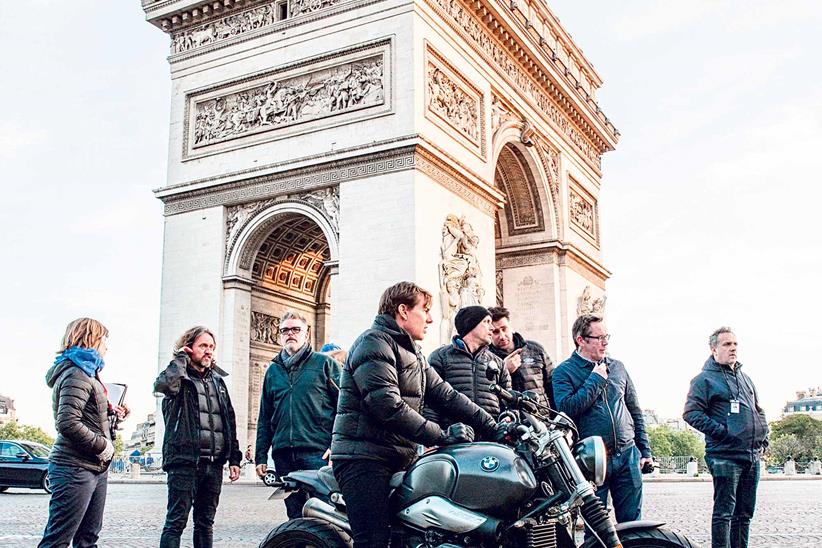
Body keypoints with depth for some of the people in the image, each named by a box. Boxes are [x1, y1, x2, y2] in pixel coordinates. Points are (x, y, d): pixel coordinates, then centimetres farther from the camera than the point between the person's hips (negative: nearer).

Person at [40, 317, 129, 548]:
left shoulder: (87, 373, 19)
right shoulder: (77, 374, -12)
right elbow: (68, 424, -22)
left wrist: (112, 416, 12)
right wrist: (102, 445, -15)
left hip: (96, 468, 10)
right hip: (75, 468, -10)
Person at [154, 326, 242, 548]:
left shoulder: (217, 380, 17)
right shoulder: (179, 376, -1)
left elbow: (229, 420, 18)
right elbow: (163, 384, -27)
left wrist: (234, 458, 13)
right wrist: (182, 358, -11)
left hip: (214, 463, 6)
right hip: (184, 461, -6)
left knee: (205, 523, 11)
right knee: (176, 521, -6)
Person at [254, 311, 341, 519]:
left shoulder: (324, 363, 6)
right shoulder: (273, 371, 20)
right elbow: (264, 418, 22)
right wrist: (261, 457, 15)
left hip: (318, 453, -5)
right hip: (284, 455, 5)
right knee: (295, 516, 7)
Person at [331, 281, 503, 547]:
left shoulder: (412, 352, 21)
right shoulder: (375, 342, -10)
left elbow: (444, 394, 14)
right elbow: (388, 407, -21)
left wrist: (492, 426, 4)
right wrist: (441, 436, -19)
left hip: (400, 459, 10)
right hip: (364, 459, -10)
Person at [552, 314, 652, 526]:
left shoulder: (617, 367, 12)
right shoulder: (563, 372, -1)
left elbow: (635, 411, 18)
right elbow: (566, 409, -18)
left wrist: (644, 451, 13)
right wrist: (596, 380, -13)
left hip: (627, 455, 4)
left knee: (632, 522, 7)